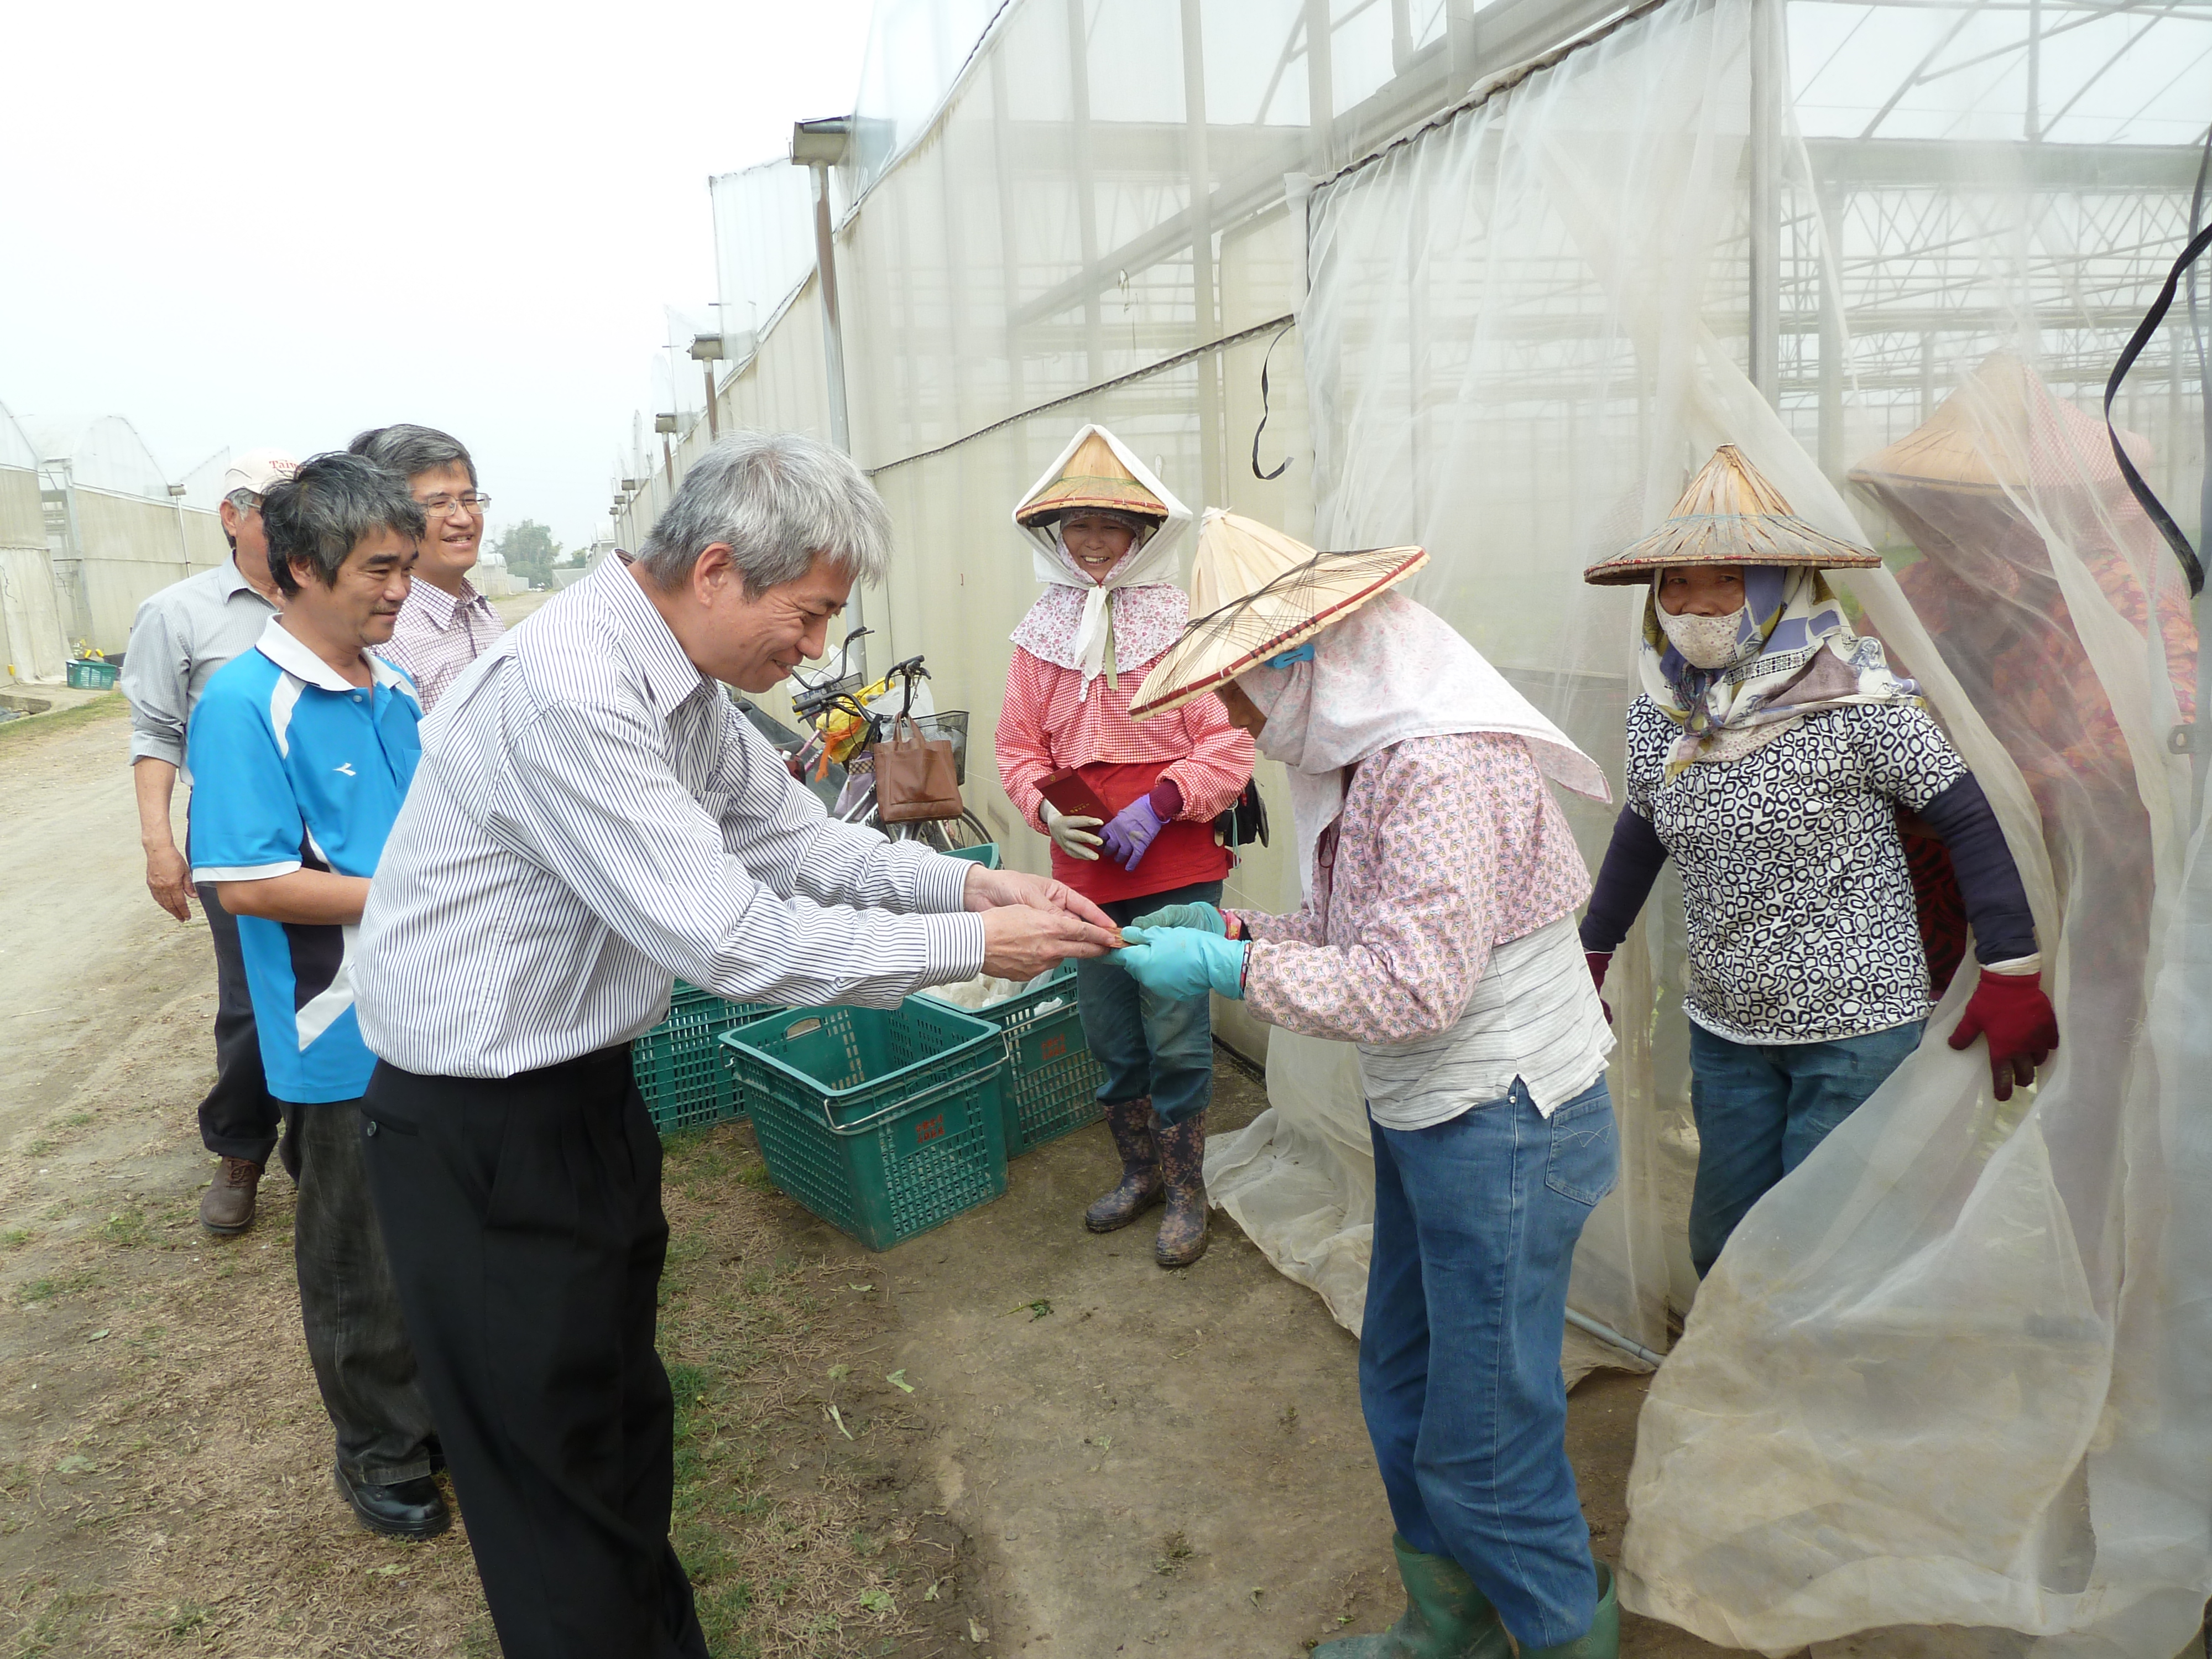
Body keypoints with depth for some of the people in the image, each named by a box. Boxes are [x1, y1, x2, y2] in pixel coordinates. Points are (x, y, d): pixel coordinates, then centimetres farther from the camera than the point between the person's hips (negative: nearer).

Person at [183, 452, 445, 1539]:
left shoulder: (396, 692, 6)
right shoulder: (245, 703, -16)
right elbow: (249, 882, -20)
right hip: (346, 1035, -7)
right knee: (361, 1256, 11)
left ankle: (444, 1398, 41)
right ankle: (380, 1448, 31)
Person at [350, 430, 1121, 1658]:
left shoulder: (680, 682, 1)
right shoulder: (567, 691, -29)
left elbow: (796, 835, 9)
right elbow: (729, 938, -31)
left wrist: (970, 882, -4)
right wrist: (971, 946, -23)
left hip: (584, 1085, 9)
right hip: (481, 1130, -9)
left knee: (624, 1416, 22)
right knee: (557, 1458, 8)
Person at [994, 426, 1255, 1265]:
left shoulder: (1183, 622, -8)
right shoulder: (1041, 633, 4)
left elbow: (1228, 745, -10)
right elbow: (1018, 749, 7)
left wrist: (1159, 803, -21)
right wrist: (1048, 809, -11)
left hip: (1178, 871, -4)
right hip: (1086, 873, 4)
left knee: (1176, 1038, 2)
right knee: (1110, 1039, 17)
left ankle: (1186, 1194, 24)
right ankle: (1139, 1172, 40)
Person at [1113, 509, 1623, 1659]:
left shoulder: (1446, 766, -25)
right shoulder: (1365, 753, 7)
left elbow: (1413, 984, -28)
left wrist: (1229, 969, -22)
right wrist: (1235, 928, -1)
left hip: (1504, 1126, -10)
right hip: (1430, 1120, 10)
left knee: (1483, 1441, 3)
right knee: (1402, 1388, 21)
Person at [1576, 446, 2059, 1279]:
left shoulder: (1855, 701, -16)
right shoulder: (1659, 715, 0)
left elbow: (1970, 822, -12)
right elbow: (1641, 833, 15)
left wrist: (2012, 976, -14)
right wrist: (1592, 954, 19)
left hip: (1856, 1026, -5)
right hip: (1725, 1026, 6)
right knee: (1721, 1247, 17)